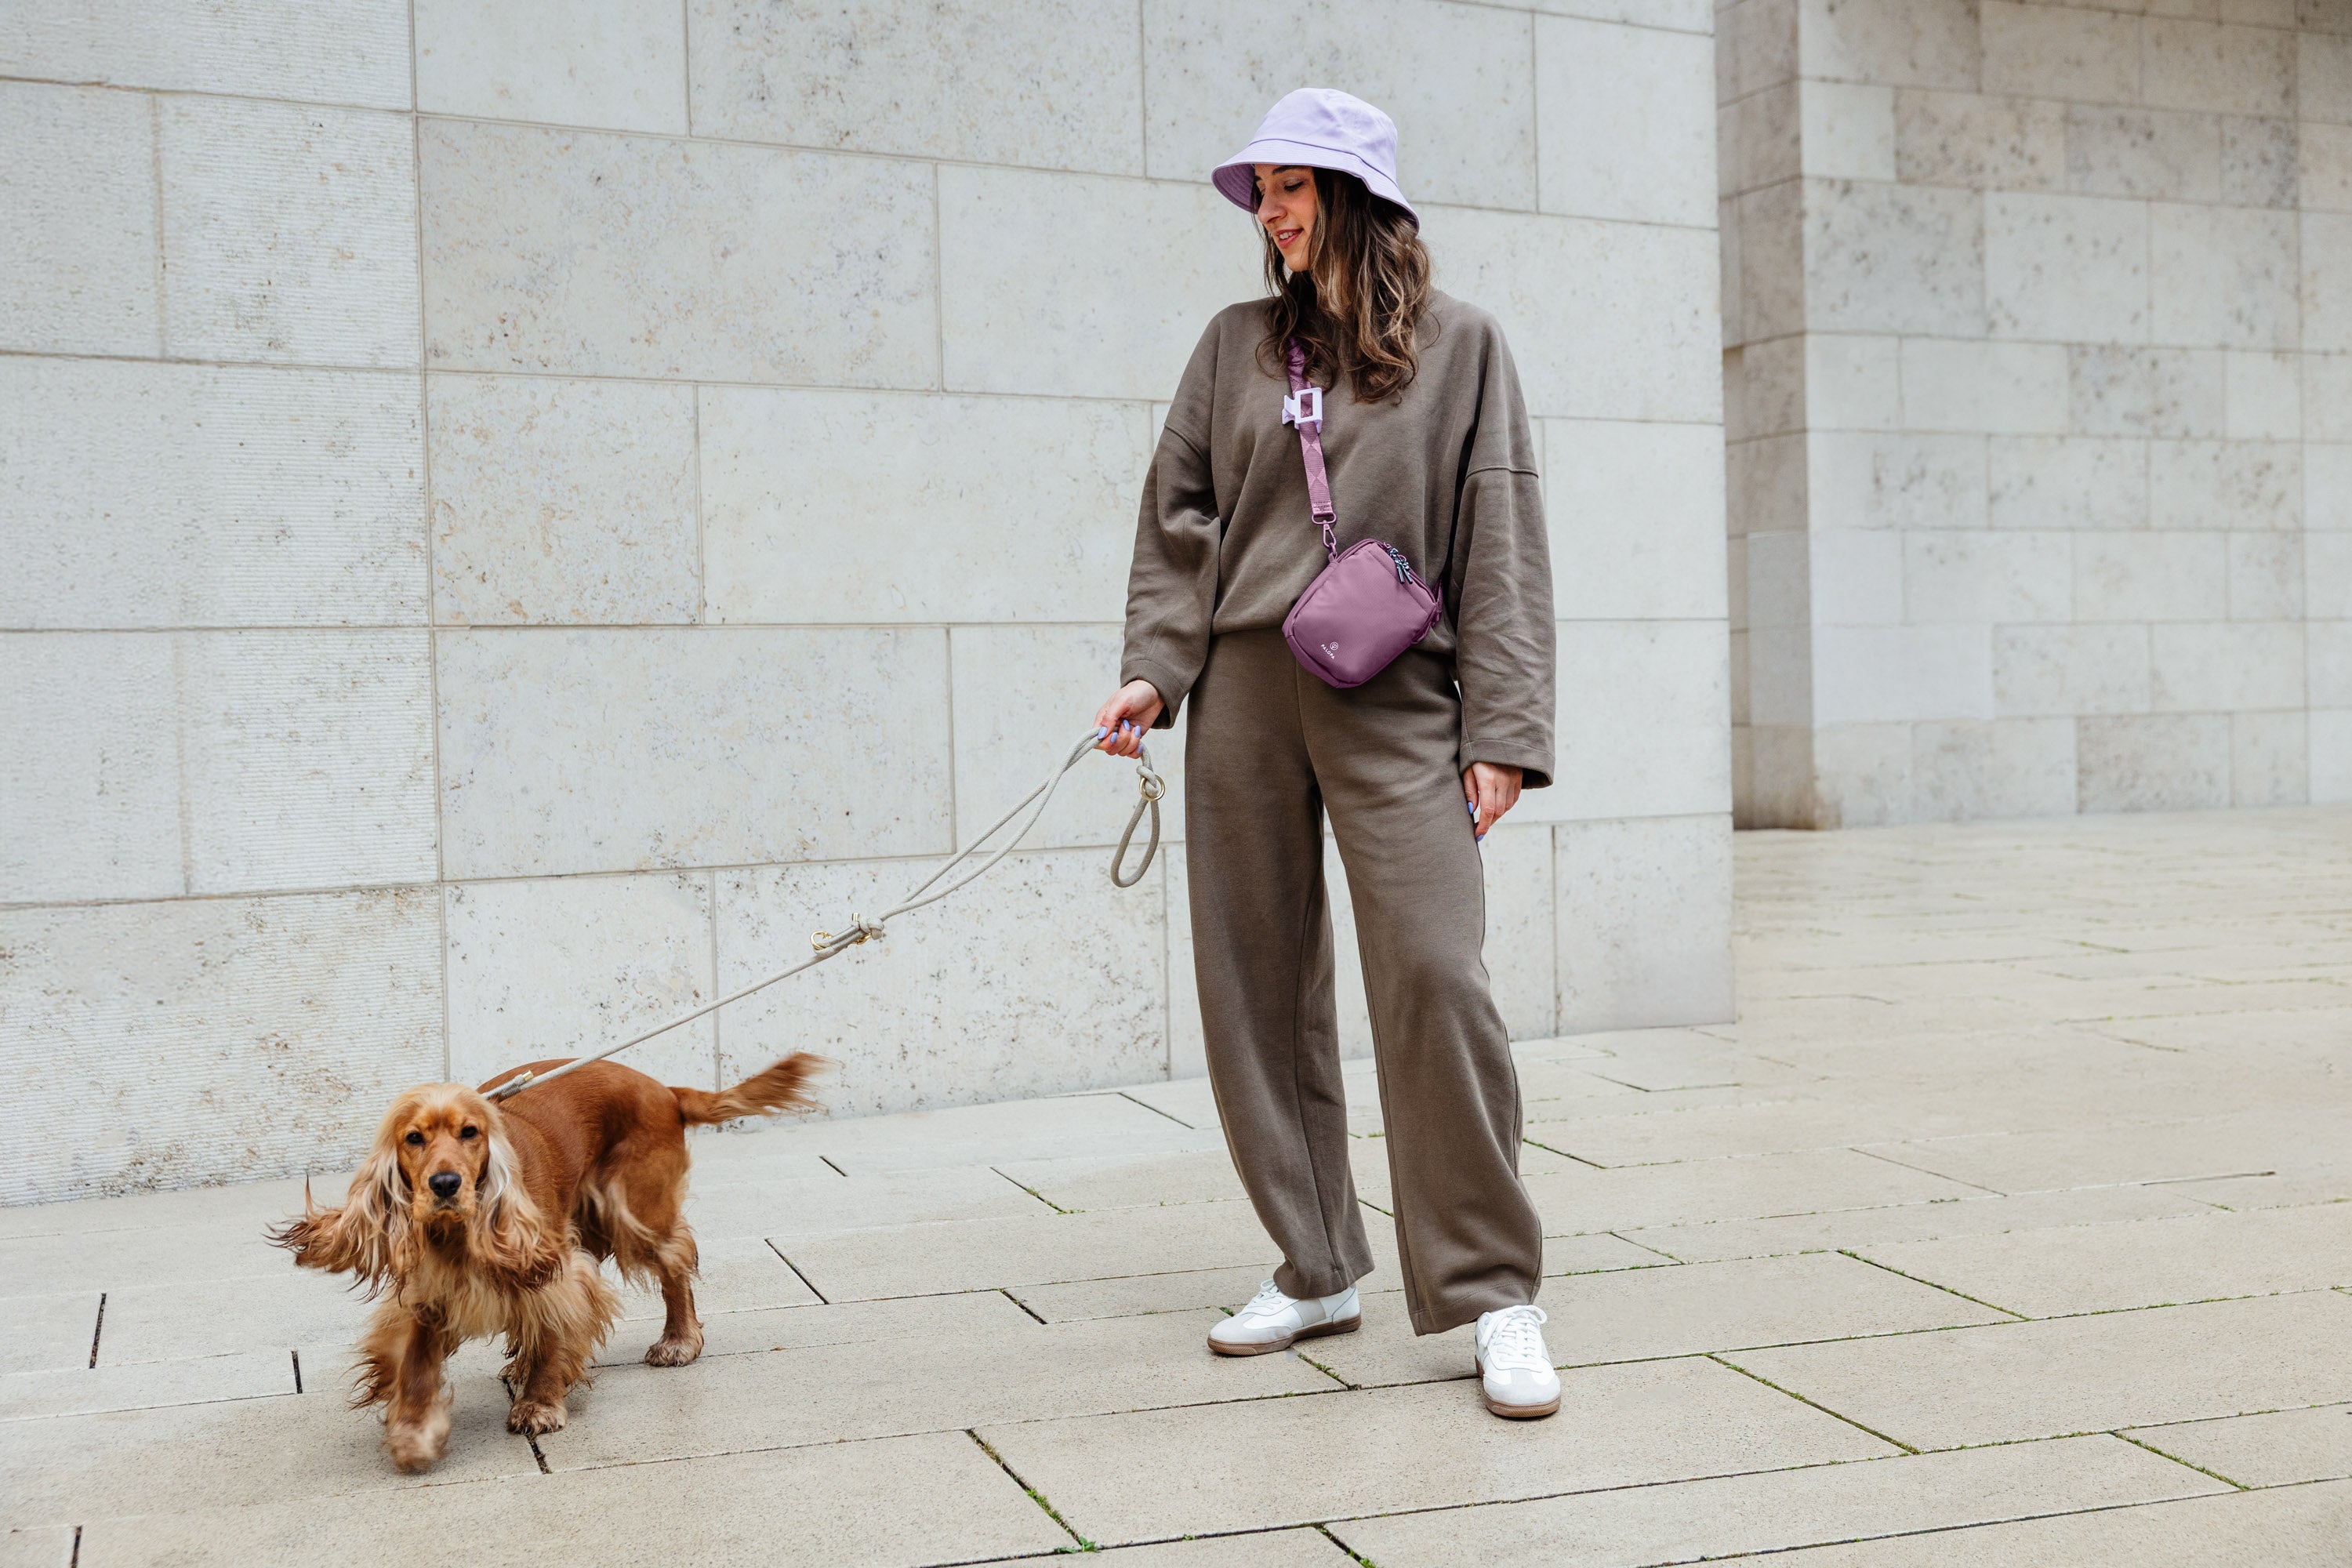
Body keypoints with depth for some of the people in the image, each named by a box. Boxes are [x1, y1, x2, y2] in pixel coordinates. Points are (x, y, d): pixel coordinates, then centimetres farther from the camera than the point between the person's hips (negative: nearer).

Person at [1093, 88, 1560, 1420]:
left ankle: (1492, 1292, -2)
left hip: (1395, 701, -3)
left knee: (1436, 974, -13)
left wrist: (1502, 730, -5)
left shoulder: (1460, 344, 7)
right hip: (1244, 692, 4)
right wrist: (1155, 668, -1)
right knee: (1259, 990, 4)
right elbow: (1179, 520, 14)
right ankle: (1317, 1269, 17)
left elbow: (1501, 546, 3)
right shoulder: (1238, 347, 14)